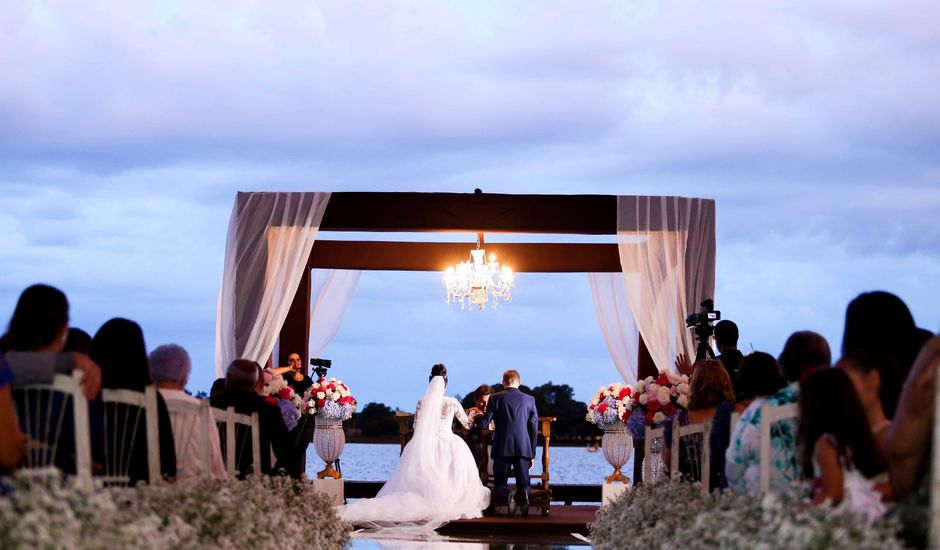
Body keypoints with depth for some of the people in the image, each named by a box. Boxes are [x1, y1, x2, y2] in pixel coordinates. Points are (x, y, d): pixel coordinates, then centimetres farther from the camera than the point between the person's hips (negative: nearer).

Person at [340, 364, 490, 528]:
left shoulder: (422, 403, 1)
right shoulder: (452, 402, -2)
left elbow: (416, 426, 6)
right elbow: (466, 423, 10)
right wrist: (472, 415, 32)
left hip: (426, 445, 2)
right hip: (449, 444, -2)